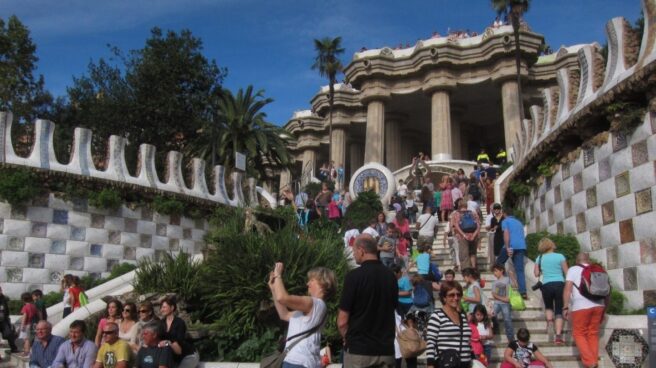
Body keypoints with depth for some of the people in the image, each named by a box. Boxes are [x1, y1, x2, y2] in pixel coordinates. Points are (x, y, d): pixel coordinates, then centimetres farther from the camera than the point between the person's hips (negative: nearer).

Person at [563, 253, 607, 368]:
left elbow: (568, 288, -5)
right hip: (598, 305, 4)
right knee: (593, 334, 14)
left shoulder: (573, 269, 7)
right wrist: (604, 310, 26)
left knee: (579, 334, 6)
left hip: (581, 306, -4)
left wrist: (565, 307, -4)